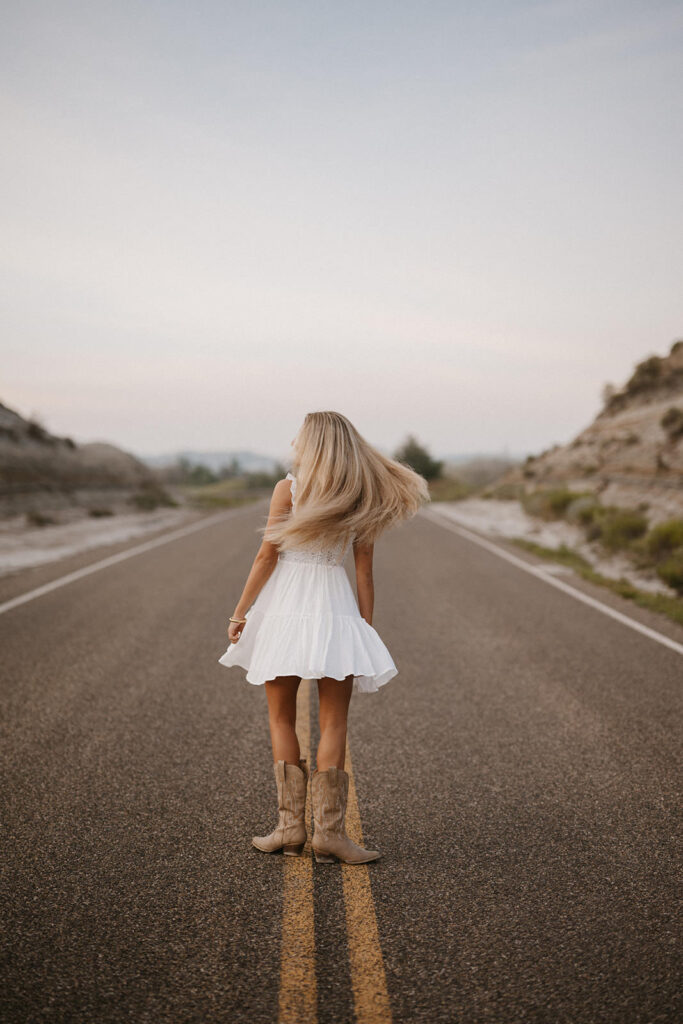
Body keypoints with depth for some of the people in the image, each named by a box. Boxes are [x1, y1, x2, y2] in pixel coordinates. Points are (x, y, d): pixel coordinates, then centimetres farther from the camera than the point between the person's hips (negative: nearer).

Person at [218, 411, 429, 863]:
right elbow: (364, 571, 4)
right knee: (333, 723, 4)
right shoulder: (362, 500, 4)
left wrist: (240, 612, 1)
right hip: (335, 610, 2)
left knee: (282, 719, 10)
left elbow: (267, 556, -5)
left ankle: (292, 826, 10)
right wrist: (367, 626, 9)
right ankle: (329, 831, 2)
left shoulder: (289, 489, -4)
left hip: (284, 606, -1)